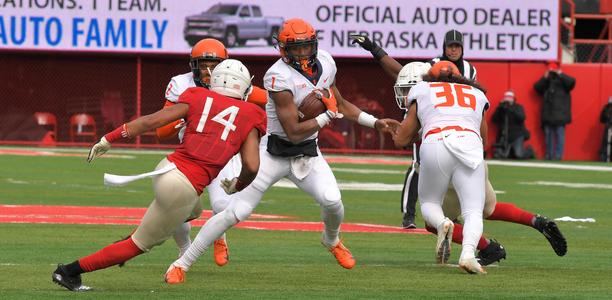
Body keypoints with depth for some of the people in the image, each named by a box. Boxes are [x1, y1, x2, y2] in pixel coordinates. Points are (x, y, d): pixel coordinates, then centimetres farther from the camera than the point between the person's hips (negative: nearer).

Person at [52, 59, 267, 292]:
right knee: (142, 244, 11)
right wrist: (236, 186, 16)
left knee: (193, 211, 37)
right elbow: (252, 166, -6)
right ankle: (70, 271, 10)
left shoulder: (198, 99, 9)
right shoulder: (249, 117, 4)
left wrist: (109, 139, 1)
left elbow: (151, 121, -1)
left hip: (166, 168, 5)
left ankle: (129, 243, 32)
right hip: (184, 189, -5)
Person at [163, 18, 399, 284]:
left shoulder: (325, 63, 0)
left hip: (308, 154, 5)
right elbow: (294, 133, -24)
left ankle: (332, 241, 18)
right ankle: (182, 264, -1)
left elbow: (340, 104, 17)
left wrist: (374, 122, 12)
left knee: (331, 200, -18)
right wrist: (327, 116, -17)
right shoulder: (280, 77, -24)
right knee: (237, 212, -11)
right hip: (273, 154, -5)